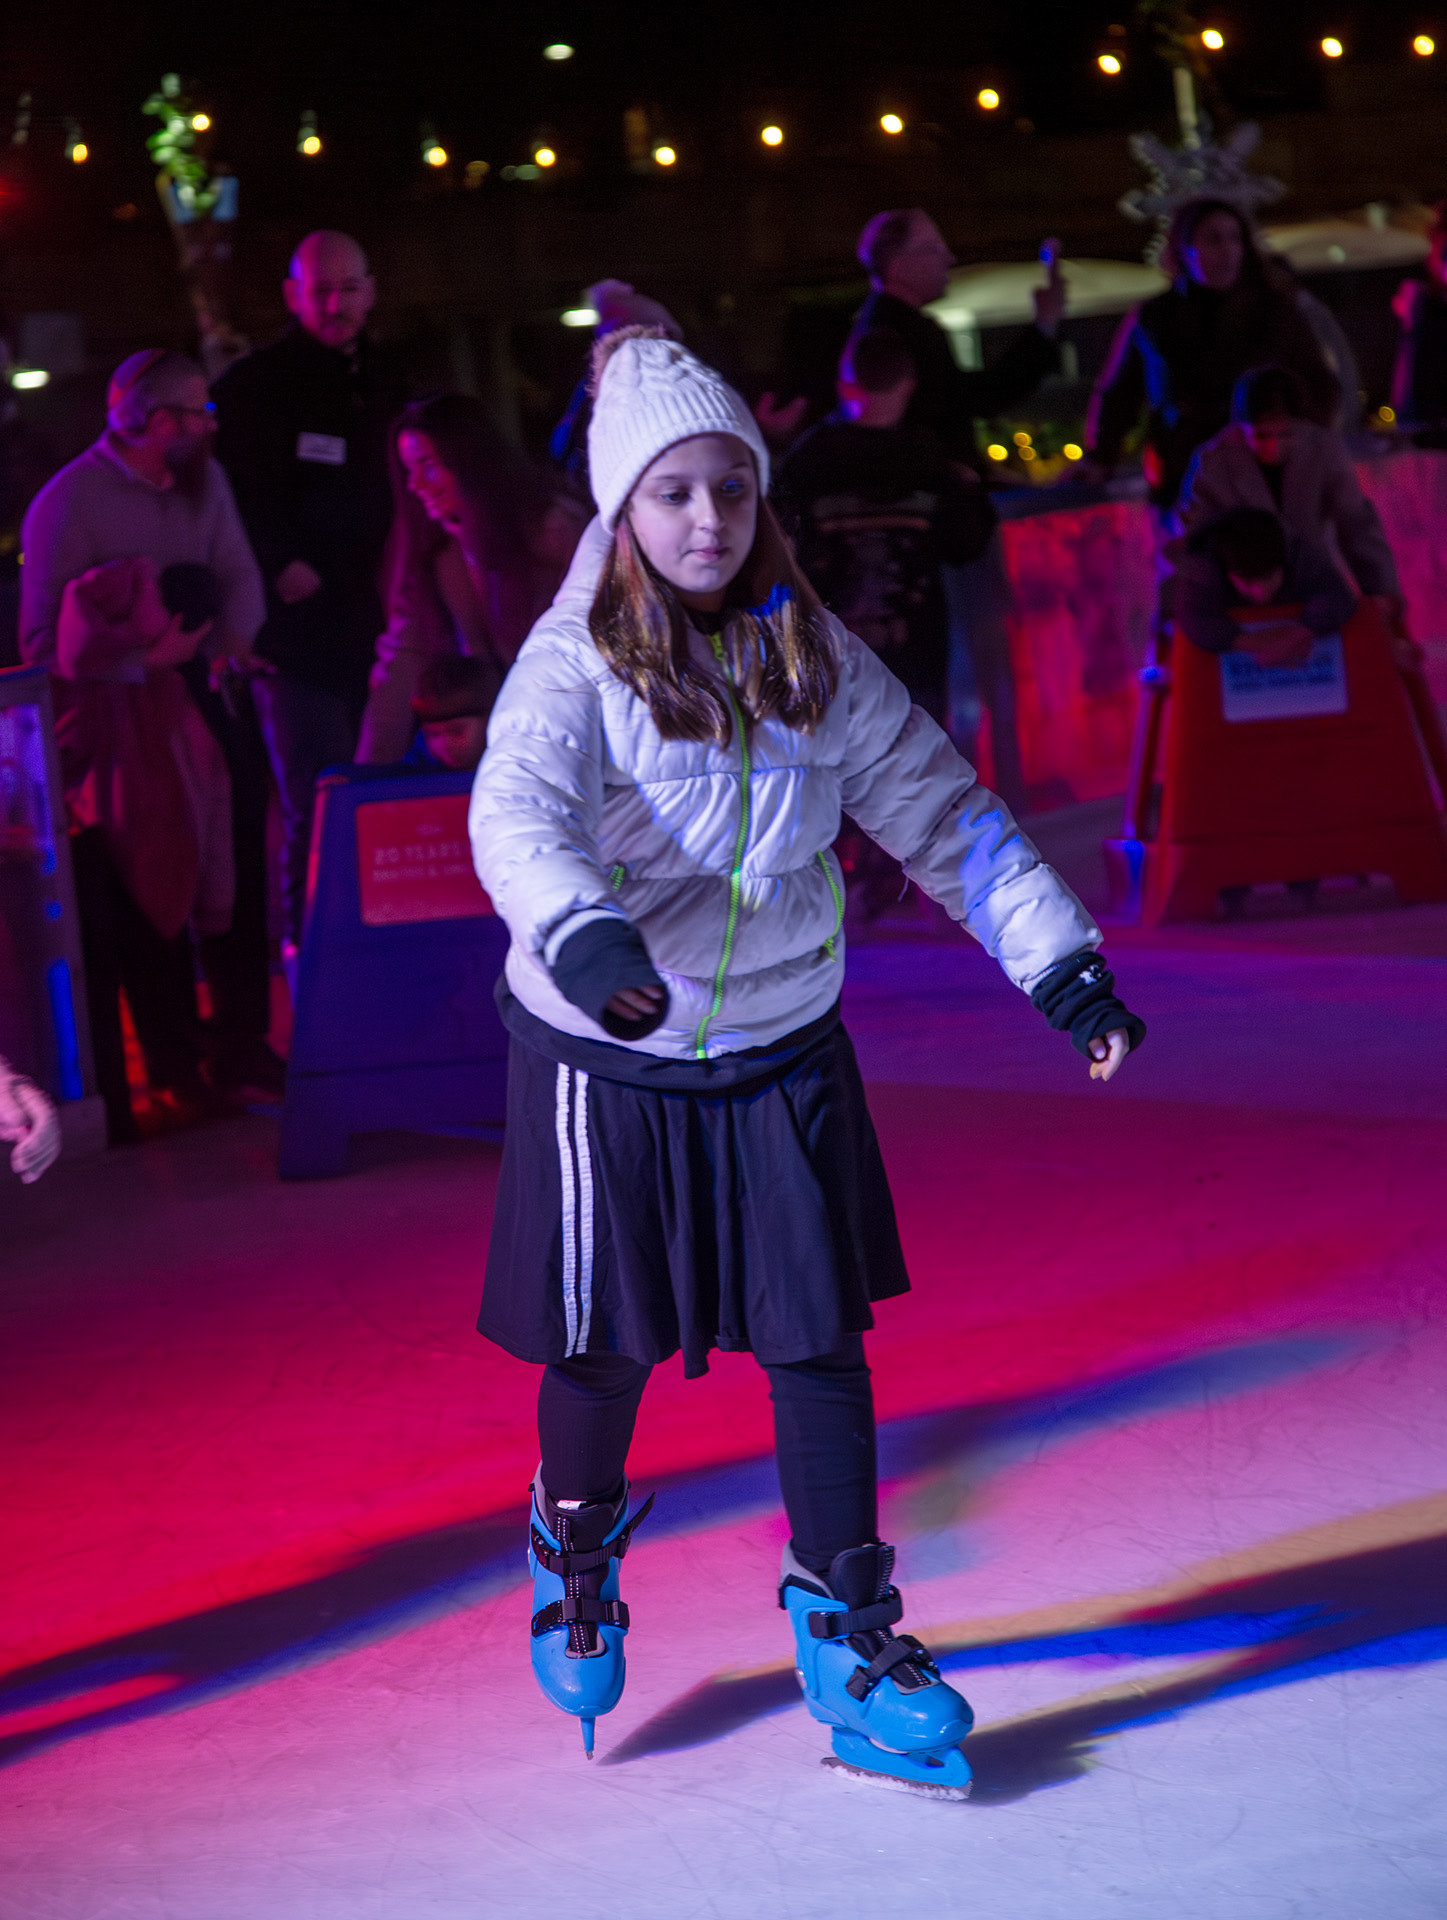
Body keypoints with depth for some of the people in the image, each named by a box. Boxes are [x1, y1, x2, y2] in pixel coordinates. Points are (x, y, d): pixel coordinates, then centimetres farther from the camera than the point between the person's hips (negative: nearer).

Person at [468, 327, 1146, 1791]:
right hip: (605, 1062, -3)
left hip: (783, 1052, 3)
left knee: (816, 1339, 1)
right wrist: (581, 939, -51)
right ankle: (576, 1551, 38)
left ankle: (845, 1625, 14)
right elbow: (517, 814, -31)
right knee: (604, 1345, 8)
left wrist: (1056, 954, -4)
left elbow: (937, 807, 3)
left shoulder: (812, 655, 0)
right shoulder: (572, 667, -13)